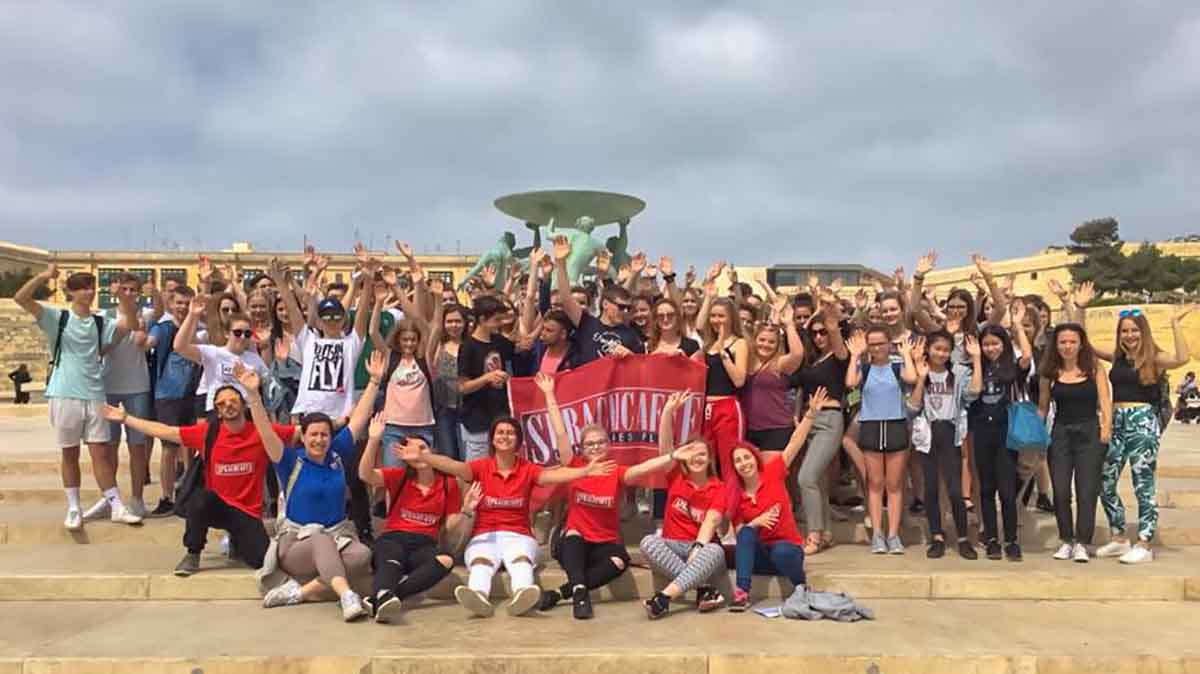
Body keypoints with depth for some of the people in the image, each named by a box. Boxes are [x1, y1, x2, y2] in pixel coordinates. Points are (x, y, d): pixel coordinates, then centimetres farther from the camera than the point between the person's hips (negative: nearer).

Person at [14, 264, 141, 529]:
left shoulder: (101, 323, 7)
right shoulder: (57, 317, -1)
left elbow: (131, 321, -2)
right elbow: (21, 299, -11)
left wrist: (124, 298, -18)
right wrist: (45, 276, -25)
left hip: (95, 396, 2)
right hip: (64, 396, -2)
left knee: (101, 453, 3)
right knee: (70, 454, 8)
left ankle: (117, 507, 5)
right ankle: (73, 509, 18)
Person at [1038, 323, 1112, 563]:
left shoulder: (1094, 368, 2)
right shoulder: (1049, 372, 5)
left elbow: (1104, 400, -2)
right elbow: (1042, 406, 9)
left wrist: (1106, 426, -14)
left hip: (1089, 433, -1)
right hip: (1060, 433, 2)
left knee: (1087, 491, -1)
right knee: (1060, 491, 1)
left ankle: (1082, 543, 8)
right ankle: (1066, 540, 16)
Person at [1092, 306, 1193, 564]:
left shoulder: (1154, 358, -4)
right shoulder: (1117, 356, 9)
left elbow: (1182, 358, -25)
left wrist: (1175, 324, -21)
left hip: (1143, 423, -6)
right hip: (1117, 422, 6)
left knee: (1143, 487, 0)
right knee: (1105, 485, 9)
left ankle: (1144, 546, 8)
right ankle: (1120, 539, 23)